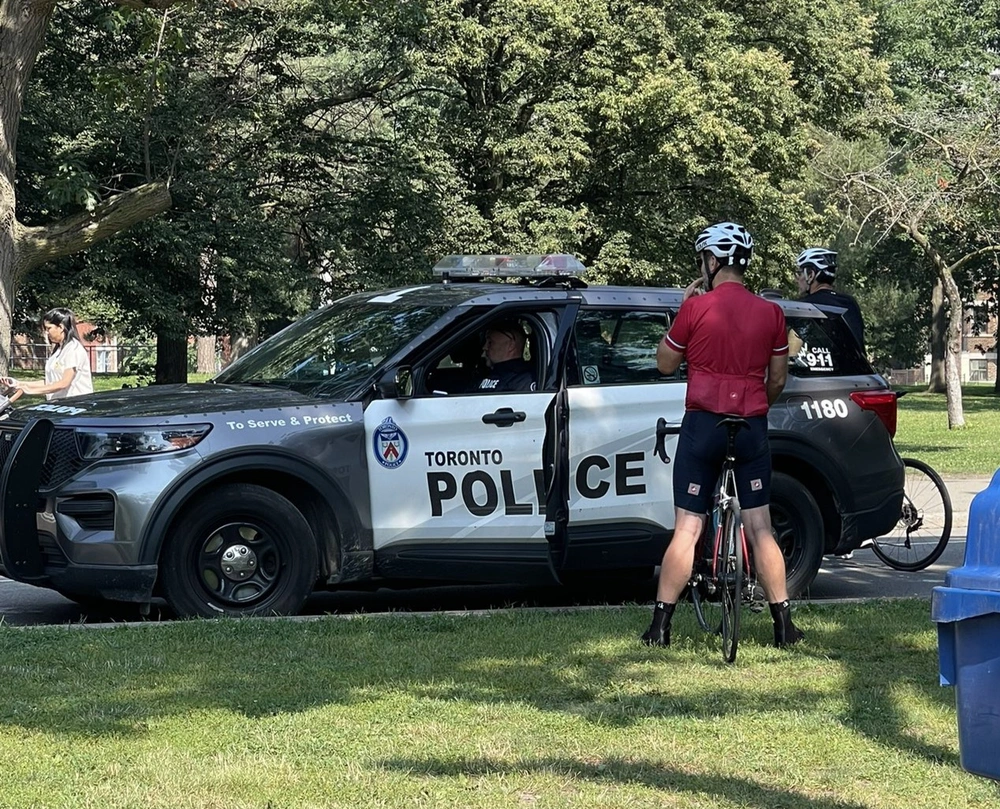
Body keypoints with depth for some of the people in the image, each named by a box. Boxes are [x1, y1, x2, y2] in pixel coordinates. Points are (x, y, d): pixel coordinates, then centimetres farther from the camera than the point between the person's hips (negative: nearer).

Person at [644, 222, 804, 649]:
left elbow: (665, 363, 4)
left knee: (687, 528, 1)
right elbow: (778, 378, 9)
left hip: (702, 424, -2)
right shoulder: (770, 312, 2)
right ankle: (784, 625, 7)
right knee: (759, 528, 7)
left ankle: (660, 625, 2)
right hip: (752, 428, 2)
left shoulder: (696, 308, -8)